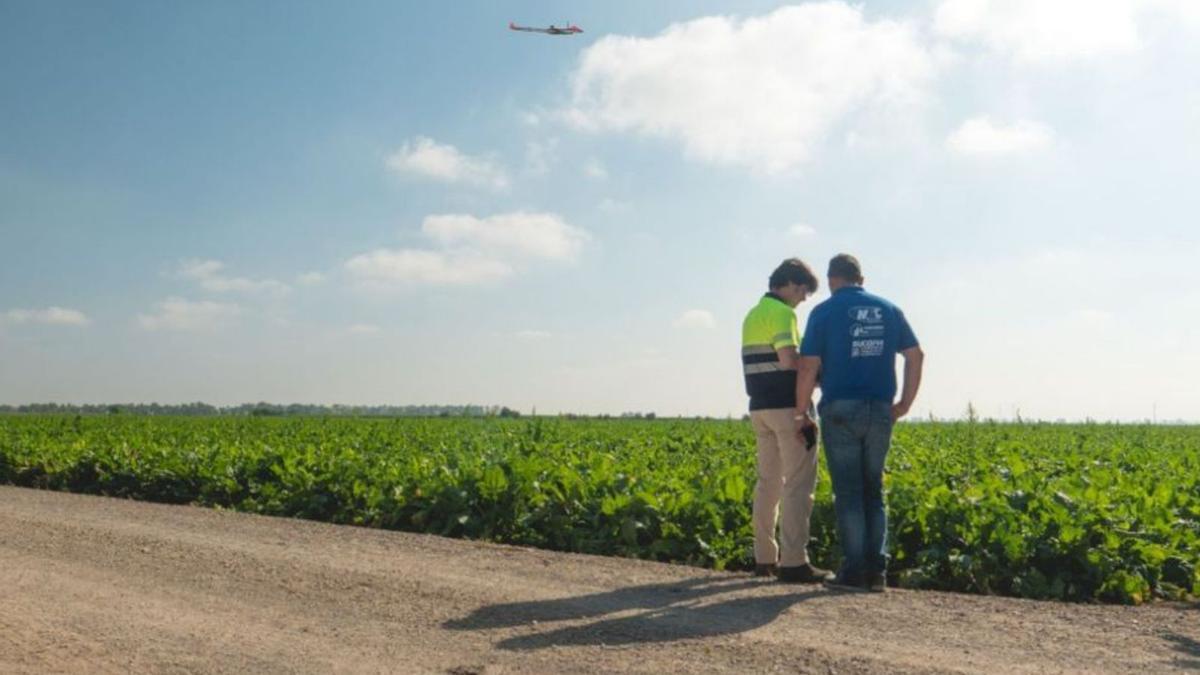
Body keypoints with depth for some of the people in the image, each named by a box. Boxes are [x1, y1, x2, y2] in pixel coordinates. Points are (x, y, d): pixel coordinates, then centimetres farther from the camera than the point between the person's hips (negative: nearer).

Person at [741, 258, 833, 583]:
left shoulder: (751, 316, 17)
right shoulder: (782, 312, -11)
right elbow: (788, 359, -23)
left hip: (760, 407, 9)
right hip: (788, 406, -9)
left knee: (769, 481, 12)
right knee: (798, 484, -5)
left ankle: (765, 557, 16)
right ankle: (794, 562, -7)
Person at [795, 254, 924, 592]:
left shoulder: (824, 312, -2)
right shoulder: (888, 309, 11)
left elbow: (808, 367, -8)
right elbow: (916, 355, 10)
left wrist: (801, 412, 2)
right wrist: (905, 403, 14)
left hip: (840, 411, -4)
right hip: (880, 412, 4)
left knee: (848, 492, 1)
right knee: (873, 491, 12)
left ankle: (855, 571, 1)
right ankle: (877, 571, 10)